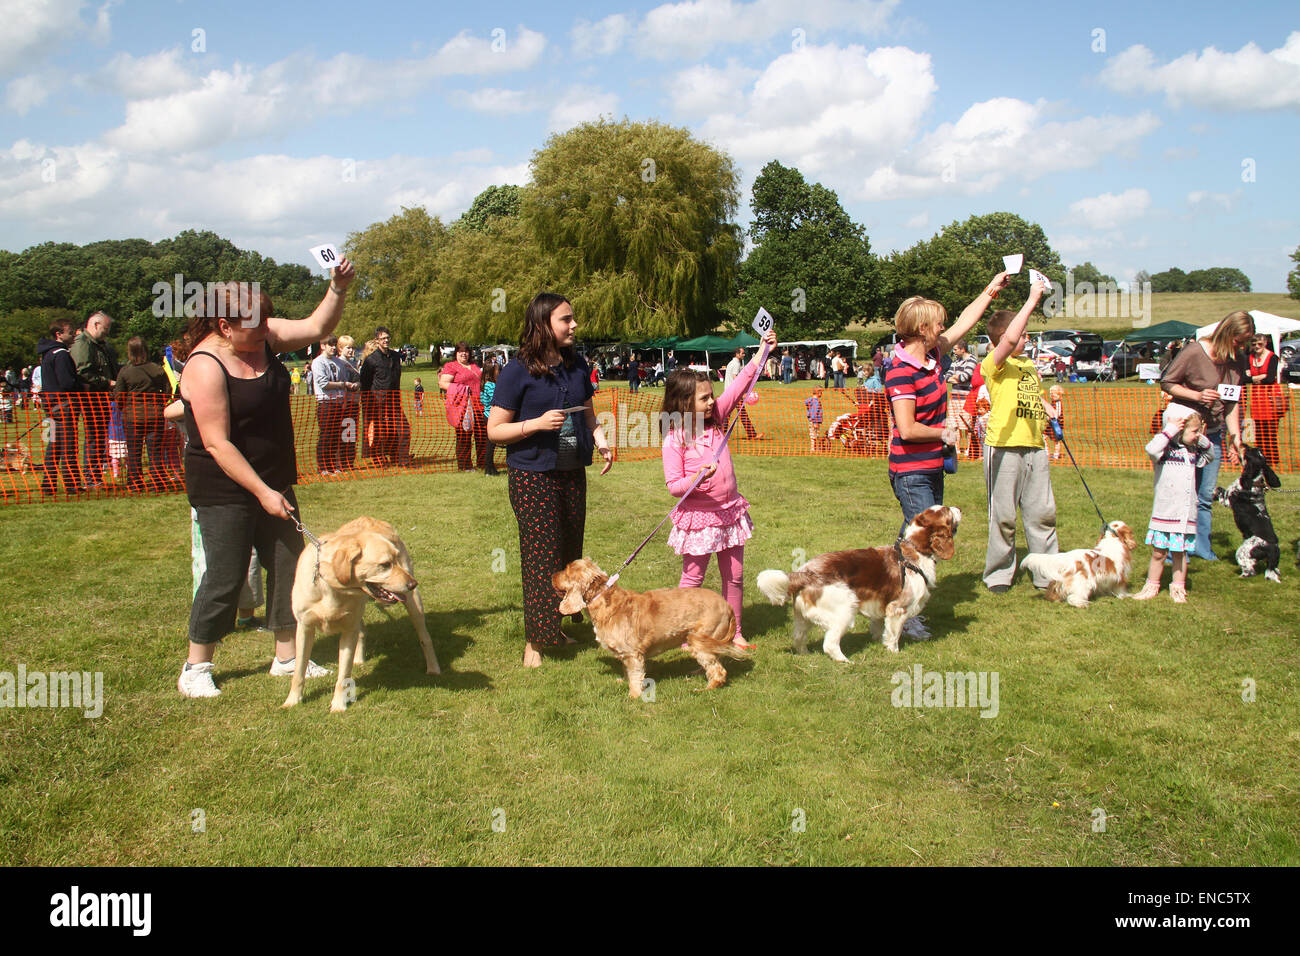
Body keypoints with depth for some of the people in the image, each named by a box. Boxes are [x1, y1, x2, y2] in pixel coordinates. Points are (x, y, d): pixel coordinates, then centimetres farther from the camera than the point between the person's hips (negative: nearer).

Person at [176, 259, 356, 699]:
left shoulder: (263, 336, -1)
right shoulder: (205, 367, -22)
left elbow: (317, 327, 8)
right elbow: (217, 443, -24)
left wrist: (338, 288, -9)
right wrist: (262, 492, -22)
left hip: (273, 482, 8)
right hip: (225, 490, -8)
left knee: (289, 567, 10)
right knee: (225, 577, -2)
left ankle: (286, 657, 23)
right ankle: (195, 668, 15)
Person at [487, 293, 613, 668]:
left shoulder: (576, 366, 7)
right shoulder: (518, 371, -10)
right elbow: (495, 430, -9)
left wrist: (602, 443, 1)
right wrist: (537, 423, -22)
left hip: (572, 474, 6)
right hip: (533, 477, -6)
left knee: (569, 552, 11)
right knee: (541, 555, -4)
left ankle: (555, 627, 28)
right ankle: (535, 639, 9)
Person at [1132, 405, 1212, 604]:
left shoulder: (1193, 451, 11)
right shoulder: (1166, 447, -10)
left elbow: (1208, 456, 29)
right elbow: (1152, 449, -32)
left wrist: (1203, 439, 12)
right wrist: (1169, 431, -26)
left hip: (1186, 513, 5)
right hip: (1164, 512, -5)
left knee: (1180, 552, 11)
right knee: (1158, 552, 4)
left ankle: (1178, 588, 21)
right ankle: (1152, 586, 18)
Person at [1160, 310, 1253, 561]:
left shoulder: (1236, 360, 2)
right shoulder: (1194, 353, -16)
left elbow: (1232, 402, 7)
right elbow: (1167, 383, -7)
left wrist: (1235, 435, 0)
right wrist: (1197, 395, -21)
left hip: (1213, 434, 6)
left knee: (1206, 494, 11)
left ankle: (1201, 546, 23)